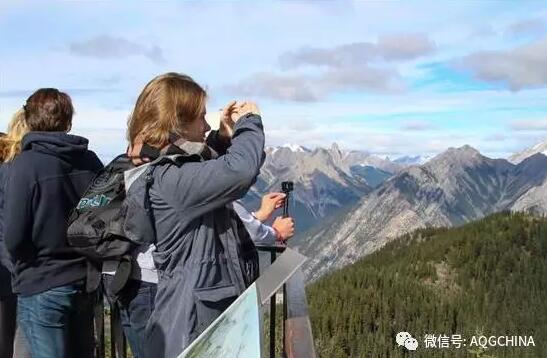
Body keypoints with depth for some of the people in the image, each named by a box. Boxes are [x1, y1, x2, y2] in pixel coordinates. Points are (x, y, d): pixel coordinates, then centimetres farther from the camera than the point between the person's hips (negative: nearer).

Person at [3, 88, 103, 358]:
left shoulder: (27, 163, -14)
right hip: (86, 282, 5)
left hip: (42, 287, -5)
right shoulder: (91, 161, -2)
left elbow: (13, 236, -15)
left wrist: (24, 265, 5)